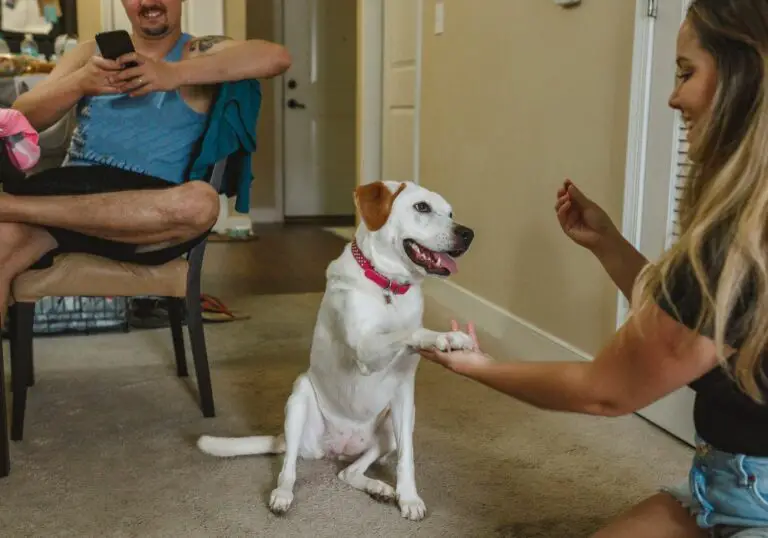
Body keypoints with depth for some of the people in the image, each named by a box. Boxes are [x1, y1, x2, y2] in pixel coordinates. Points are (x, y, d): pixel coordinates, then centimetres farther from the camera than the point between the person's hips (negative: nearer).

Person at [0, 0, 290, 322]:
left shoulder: (200, 54, 10)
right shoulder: (91, 53, 19)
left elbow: (277, 57, -11)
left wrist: (175, 73, -19)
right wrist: (79, 83, -11)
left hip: (149, 204, -1)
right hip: (69, 188, 2)